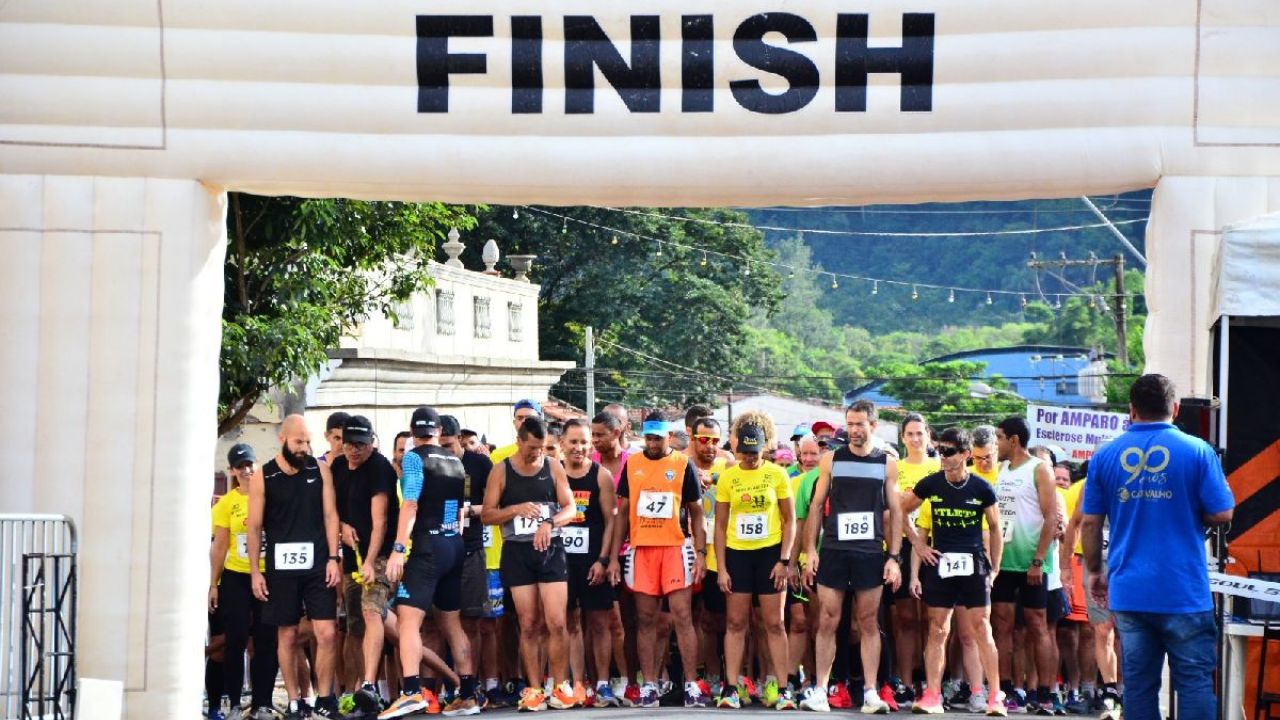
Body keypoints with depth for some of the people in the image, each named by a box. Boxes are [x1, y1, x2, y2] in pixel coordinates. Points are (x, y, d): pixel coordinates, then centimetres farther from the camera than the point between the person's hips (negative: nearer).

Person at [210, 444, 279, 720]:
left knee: (267, 641, 1)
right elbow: (219, 547, 5)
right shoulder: (226, 503, 2)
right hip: (236, 579, 0)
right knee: (236, 641, 0)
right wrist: (213, 584, 3)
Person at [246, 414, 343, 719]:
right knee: (287, 636, 6)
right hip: (281, 567, 0)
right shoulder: (262, 477, 1)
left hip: (317, 565, 1)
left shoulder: (320, 470, 5)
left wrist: (333, 559, -3)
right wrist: (255, 571, -1)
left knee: (327, 633, -5)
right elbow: (254, 527, 3)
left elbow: (330, 515, 4)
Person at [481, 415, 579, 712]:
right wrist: (517, 509, -15)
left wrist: (550, 523, -16)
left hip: (551, 549, 0)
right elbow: (487, 515, 1)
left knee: (556, 623, -6)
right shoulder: (501, 470, 2)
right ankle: (534, 688, 10)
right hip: (517, 551, 0)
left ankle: (560, 685, 6)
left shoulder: (553, 467, 5)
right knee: (528, 625, 2)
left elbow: (570, 507, 4)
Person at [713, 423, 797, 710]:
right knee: (735, 623, 3)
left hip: (770, 552, -1)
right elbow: (720, 525, 4)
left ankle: (780, 688, 6)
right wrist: (721, 568, -1)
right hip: (737, 554, 1)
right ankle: (733, 688, 6)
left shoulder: (777, 474, -1)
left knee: (774, 623, 2)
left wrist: (784, 560, -6)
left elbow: (789, 520, 2)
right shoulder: (727, 477, 1)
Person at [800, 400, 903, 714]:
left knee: (869, 624, 4)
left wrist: (894, 557, -1)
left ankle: (870, 692, 7)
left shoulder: (887, 465, 5)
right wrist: (810, 550, 0)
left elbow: (895, 512, 6)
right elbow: (816, 506, 7)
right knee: (827, 622, 0)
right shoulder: (831, 461, 5)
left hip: (871, 554, 0)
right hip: (833, 552, 0)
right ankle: (820, 690, 6)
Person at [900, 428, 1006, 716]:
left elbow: (995, 529, 7)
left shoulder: (981, 488, -3)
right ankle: (932, 696, 6)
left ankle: (995, 697, 1)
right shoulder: (930, 483, -1)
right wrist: (919, 545, 6)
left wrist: (994, 569, 6)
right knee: (937, 630, 3)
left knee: (981, 629, -3)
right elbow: (901, 511, 10)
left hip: (973, 564, -1)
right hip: (939, 563, 1)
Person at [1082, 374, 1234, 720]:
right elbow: (1222, 514, -5)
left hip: (1128, 591, 3)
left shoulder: (1105, 455, 3)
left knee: (1138, 683, 8)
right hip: (1184, 592, -3)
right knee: (1195, 681, 5)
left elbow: (1089, 523, 5)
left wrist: (1095, 571, 17)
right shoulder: (1197, 451, -5)